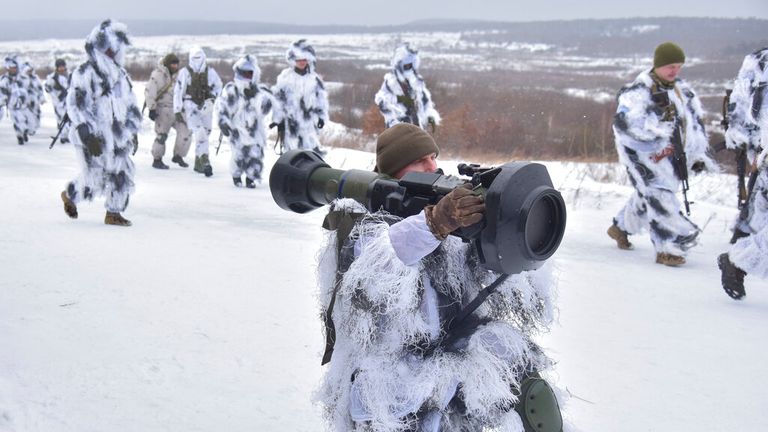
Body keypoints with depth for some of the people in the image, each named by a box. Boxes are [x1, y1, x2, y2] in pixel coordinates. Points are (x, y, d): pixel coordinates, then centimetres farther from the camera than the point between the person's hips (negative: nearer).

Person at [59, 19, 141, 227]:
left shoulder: (121, 75, 11)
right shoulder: (84, 74, -11)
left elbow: (131, 105, 21)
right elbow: (75, 107, -15)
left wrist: (133, 131, 17)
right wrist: (89, 136, -21)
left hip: (117, 137, 6)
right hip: (92, 137, -6)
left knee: (122, 175, 1)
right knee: (93, 181, -3)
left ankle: (113, 213, 14)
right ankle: (69, 195, 26)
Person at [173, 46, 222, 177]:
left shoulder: (210, 72, 4)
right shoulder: (184, 72, -2)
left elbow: (218, 87, 14)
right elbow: (177, 92, 0)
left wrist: (211, 100, -4)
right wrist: (177, 111, -2)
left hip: (206, 108, 3)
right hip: (191, 107, -3)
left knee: (204, 135, 9)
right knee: (200, 133, -20)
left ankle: (198, 163, 23)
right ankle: (205, 162, -26)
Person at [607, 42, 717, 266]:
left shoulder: (683, 90, 9)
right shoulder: (639, 91, -14)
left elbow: (697, 122, 16)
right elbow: (623, 121, -23)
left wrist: (698, 155, 11)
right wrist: (657, 129, -31)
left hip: (669, 154, 7)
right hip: (642, 151, -7)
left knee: (646, 196, 18)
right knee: (659, 197, -15)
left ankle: (621, 227, 42)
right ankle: (667, 249, -12)